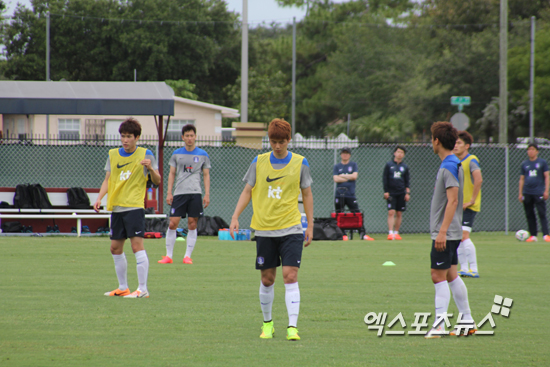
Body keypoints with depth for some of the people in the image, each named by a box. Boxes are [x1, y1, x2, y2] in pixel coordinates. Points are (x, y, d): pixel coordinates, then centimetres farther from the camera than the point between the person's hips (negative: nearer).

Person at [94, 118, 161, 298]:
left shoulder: (145, 154, -1)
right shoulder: (113, 155, 12)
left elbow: (157, 181, -3)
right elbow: (107, 180, 15)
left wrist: (150, 168, -22)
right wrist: (99, 198, 1)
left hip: (134, 207, -6)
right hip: (116, 208, 6)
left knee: (137, 244, -14)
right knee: (115, 248, 10)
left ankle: (143, 289, -15)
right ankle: (123, 288, 21)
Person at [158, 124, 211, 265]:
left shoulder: (202, 155, 7)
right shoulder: (176, 154, 9)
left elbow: (206, 175, 9)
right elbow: (172, 174, 12)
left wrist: (207, 194, 1)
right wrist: (169, 192, 3)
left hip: (195, 194, -1)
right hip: (179, 193, 1)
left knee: (192, 225, -1)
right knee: (172, 224, -5)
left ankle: (188, 256, 5)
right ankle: (169, 255, 1)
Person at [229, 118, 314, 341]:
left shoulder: (300, 163, 2)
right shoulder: (259, 162, 3)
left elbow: (307, 195, 9)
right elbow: (247, 191, 9)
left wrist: (310, 226, 6)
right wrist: (235, 218, -2)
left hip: (291, 229, -1)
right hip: (264, 229, 2)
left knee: (290, 276, -12)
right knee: (267, 279, 7)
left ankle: (292, 327, -14)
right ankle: (267, 323, 24)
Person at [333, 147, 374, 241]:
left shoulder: (353, 165, 11)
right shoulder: (336, 166, 11)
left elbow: (354, 176, -4)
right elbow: (336, 179, -4)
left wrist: (343, 176, -1)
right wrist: (349, 178, -4)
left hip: (351, 194, -1)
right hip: (339, 195, 1)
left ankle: (363, 234, -6)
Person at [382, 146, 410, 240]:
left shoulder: (405, 167, 9)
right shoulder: (389, 165, 3)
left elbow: (407, 182, 12)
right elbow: (384, 179, 3)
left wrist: (407, 193, 3)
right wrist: (386, 191, -4)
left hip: (401, 193, 2)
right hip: (391, 193, -2)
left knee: (399, 214, 4)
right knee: (391, 212, -11)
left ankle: (396, 233, 12)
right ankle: (390, 233, -13)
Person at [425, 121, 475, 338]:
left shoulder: (449, 167, -16)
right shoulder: (452, 164, 14)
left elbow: (452, 201, -22)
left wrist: (442, 232, -26)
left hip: (445, 233, -10)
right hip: (451, 233, 10)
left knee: (439, 276, -9)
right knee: (451, 276, 14)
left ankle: (439, 326, -10)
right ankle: (467, 322, 17)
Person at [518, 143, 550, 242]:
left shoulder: (542, 162, 4)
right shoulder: (524, 164, 13)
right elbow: (522, 179, 16)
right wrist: (520, 193, 11)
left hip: (539, 193, -4)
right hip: (527, 193, 4)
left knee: (542, 214, -10)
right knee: (529, 215, 4)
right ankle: (533, 236, 9)